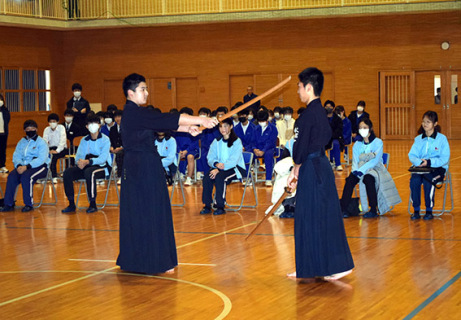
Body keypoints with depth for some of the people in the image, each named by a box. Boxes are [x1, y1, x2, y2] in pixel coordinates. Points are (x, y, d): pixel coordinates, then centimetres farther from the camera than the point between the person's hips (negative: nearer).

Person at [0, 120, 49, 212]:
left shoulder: (41, 142, -2)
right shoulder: (22, 142, 18)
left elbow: (41, 159, -15)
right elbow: (16, 156, 9)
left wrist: (27, 167, -25)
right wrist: (18, 165, -15)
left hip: (39, 166, -5)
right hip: (23, 166, 5)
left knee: (26, 176, -34)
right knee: (12, 176, -23)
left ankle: (29, 204, -25)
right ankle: (9, 204, -20)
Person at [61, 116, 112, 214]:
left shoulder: (105, 140, -6)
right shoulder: (84, 140, 12)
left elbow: (103, 158, -18)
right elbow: (79, 156, 6)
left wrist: (87, 161, -33)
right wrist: (80, 162, -21)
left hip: (103, 167, -5)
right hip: (87, 166, 5)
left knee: (89, 172, -39)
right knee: (67, 172, -19)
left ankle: (93, 204, -29)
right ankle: (71, 204, -14)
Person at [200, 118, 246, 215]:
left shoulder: (236, 141, -5)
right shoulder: (216, 142, 11)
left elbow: (233, 160, -16)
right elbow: (210, 158, 5)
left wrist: (219, 169, -27)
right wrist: (216, 164, -19)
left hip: (235, 168, -5)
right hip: (219, 167, 5)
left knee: (219, 177, -34)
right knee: (206, 178, -25)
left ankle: (220, 207, -27)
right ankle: (207, 206, -21)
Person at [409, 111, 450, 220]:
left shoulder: (442, 139, -1)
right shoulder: (418, 139, 13)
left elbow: (445, 159, -8)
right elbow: (412, 155, 6)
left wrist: (429, 162, -22)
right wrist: (418, 162, -18)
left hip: (437, 168, -3)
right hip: (420, 168, 3)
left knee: (428, 180, -35)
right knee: (414, 180, -30)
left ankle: (429, 210, -22)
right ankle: (416, 210, -19)